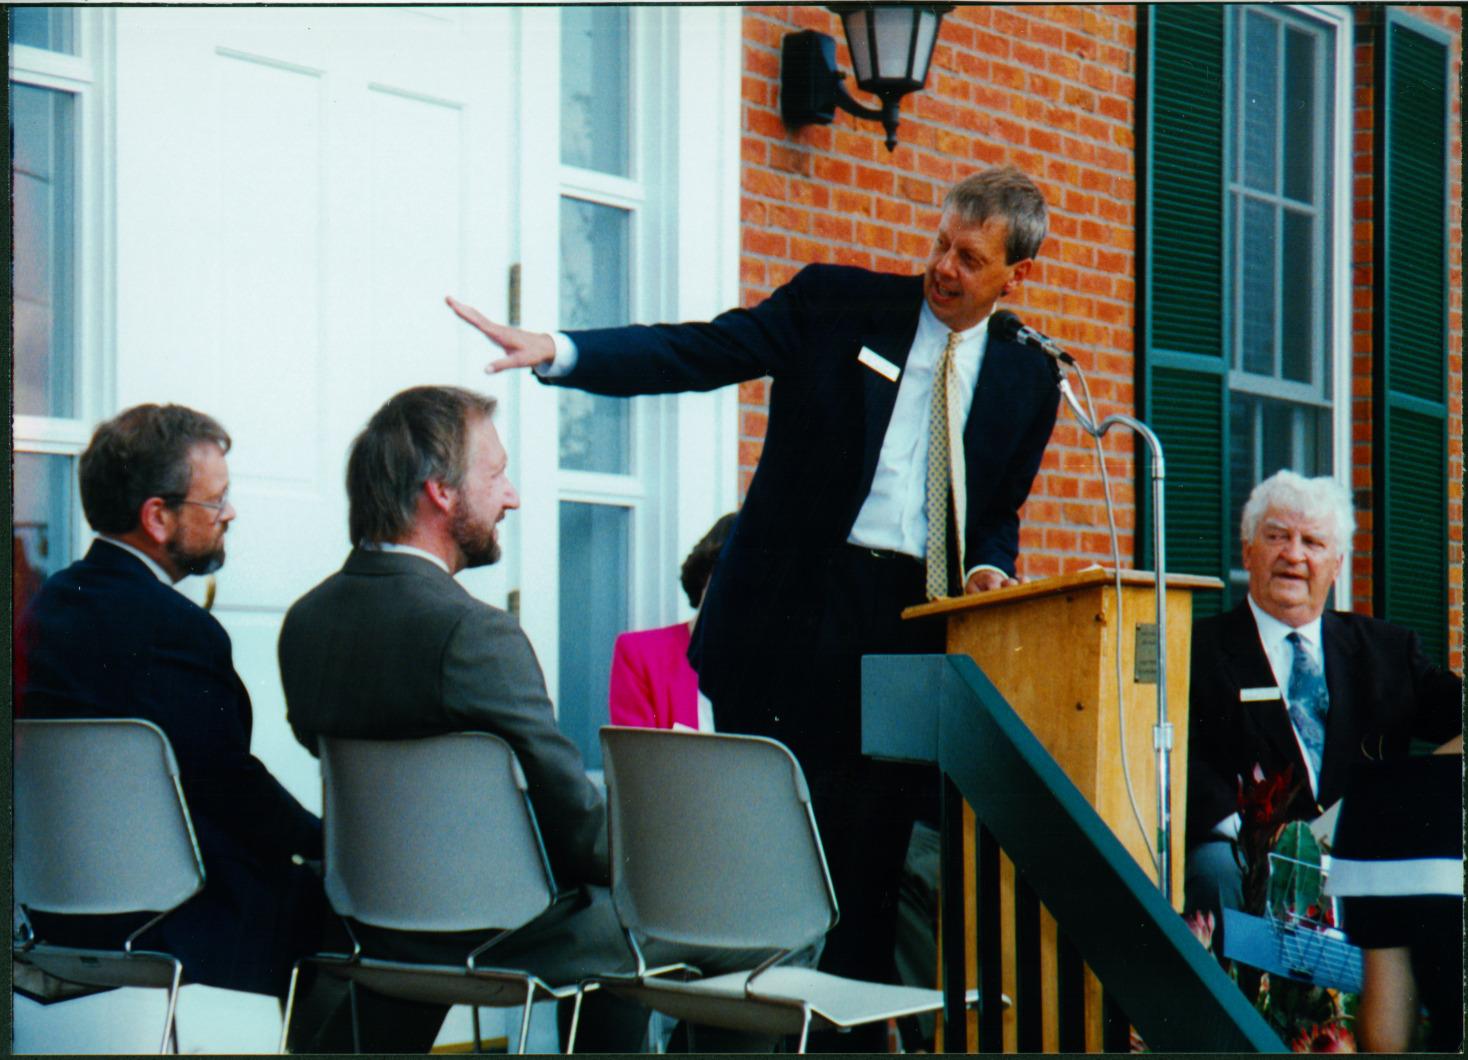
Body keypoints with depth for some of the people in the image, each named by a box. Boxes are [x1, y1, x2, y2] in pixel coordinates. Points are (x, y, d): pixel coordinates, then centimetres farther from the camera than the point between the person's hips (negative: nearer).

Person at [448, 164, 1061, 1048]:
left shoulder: (1028, 379, 11)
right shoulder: (836, 304, 2)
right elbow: (700, 352, -6)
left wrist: (987, 569, -2)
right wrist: (559, 351, -18)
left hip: (919, 626, 2)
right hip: (798, 609, -2)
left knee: (873, 859, 5)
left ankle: (854, 1033, 15)